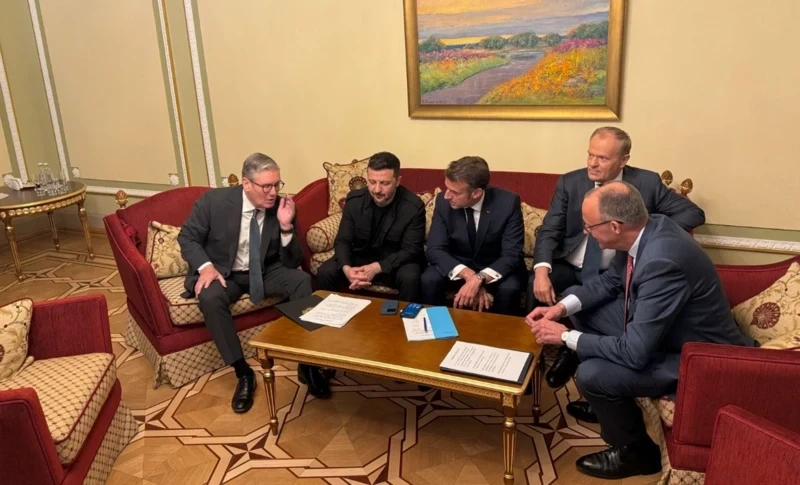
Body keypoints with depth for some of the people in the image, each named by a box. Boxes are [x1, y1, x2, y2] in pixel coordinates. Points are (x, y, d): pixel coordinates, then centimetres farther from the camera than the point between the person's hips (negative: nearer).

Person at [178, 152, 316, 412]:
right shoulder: (214, 200, -15)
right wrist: (205, 266, -22)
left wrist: (286, 226, -26)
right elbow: (187, 237, -4)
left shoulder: (282, 207, -10)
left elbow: (292, 262, -9)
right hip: (224, 273, -1)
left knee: (303, 280, -26)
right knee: (209, 298, -34)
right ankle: (243, 373, -20)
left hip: (266, 272, 2)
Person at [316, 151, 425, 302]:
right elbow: (343, 241, -7)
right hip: (360, 258, 3)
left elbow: (411, 250, -18)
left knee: (410, 278, -34)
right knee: (325, 272, -18)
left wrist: (376, 268, -32)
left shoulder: (413, 206, -19)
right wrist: (346, 268, -30)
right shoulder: (354, 200, -9)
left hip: (396, 262, -2)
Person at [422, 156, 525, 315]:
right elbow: (435, 249, -17)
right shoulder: (444, 201, -16)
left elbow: (512, 255, -23)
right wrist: (468, 275, -33)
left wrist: (479, 279, -40)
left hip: (496, 268, -1)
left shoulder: (508, 202, -22)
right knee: (429, 280, -25)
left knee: (508, 289, -31)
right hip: (457, 265, 2)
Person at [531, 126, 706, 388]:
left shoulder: (647, 183, -3)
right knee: (534, 287, -28)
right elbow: (549, 231, -5)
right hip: (569, 269, 1)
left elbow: (694, 213, 1)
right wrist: (542, 271, -24)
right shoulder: (569, 183, 0)